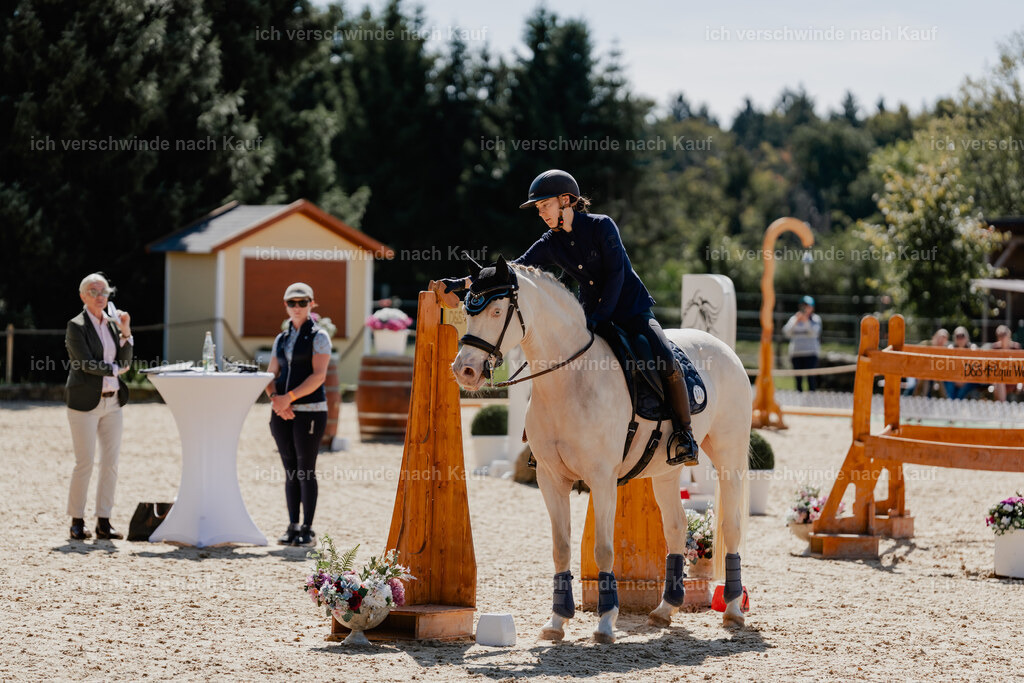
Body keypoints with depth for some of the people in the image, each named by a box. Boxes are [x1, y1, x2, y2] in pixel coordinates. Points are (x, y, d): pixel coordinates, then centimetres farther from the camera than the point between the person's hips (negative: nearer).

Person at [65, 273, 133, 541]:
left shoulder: (112, 323, 12)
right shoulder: (76, 326, -7)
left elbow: (125, 361, 7)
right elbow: (87, 363, -14)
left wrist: (125, 332, -5)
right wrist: (115, 369, -5)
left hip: (112, 401, 6)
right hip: (85, 402, -6)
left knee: (111, 463, 4)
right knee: (85, 463, -5)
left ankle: (103, 521, 9)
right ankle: (77, 522, 4)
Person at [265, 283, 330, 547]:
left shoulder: (318, 337, -1)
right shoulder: (281, 339, 15)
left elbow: (319, 376, -11)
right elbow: (271, 376, 12)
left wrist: (289, 397, -17)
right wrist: (275, 399, -8)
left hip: (310, 410, -5)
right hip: (283, 413, 5)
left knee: (306, 470, -6)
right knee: (290, 471, 6)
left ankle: (308, 530, -2)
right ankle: (292, 527, 11)